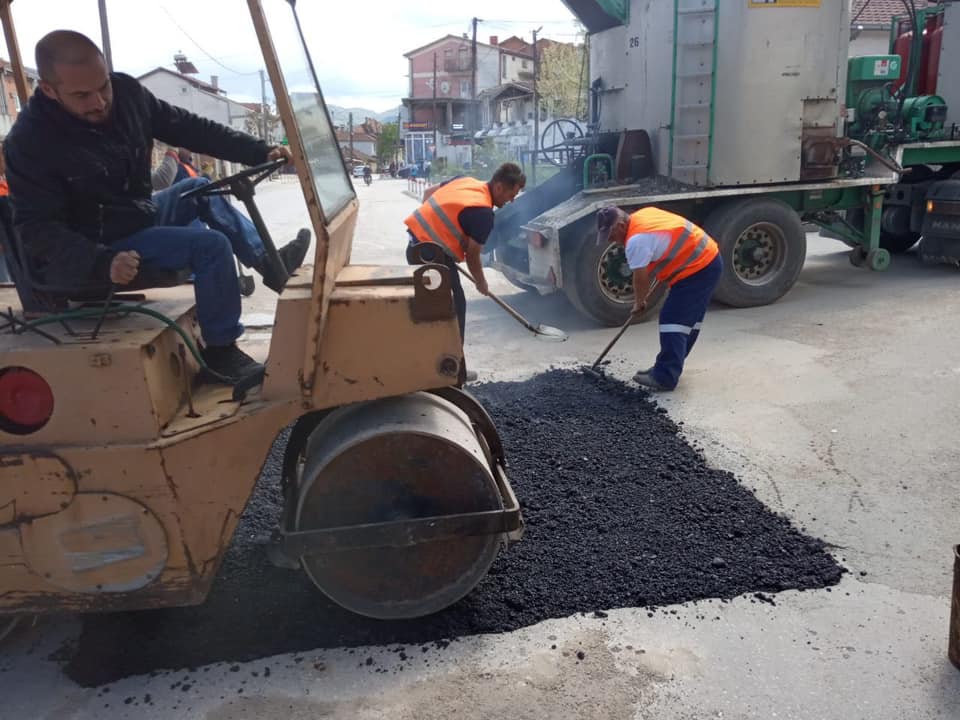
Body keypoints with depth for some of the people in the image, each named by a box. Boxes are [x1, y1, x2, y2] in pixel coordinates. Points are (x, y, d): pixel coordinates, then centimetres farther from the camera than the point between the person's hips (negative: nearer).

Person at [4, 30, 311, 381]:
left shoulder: (125, 92, -8)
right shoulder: (29, 143, -24)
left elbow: (189, 128, 0)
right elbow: (37, 228, -24)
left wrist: (259, 151, -8)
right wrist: (102, 262, -40)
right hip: (92, 249, -8)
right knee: (211, 245, -21)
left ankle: (270, 264, 22)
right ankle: (221, 350, -8)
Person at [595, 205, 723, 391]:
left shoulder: (636, 240, -20)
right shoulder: (641, 215, 10)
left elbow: (640, 278, -14)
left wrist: (639, 303, 3)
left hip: (697, 269, -11)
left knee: (672, 320, -11)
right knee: (688, 319, 15)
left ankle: (665, 378, -9)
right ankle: (669, 368, 26)